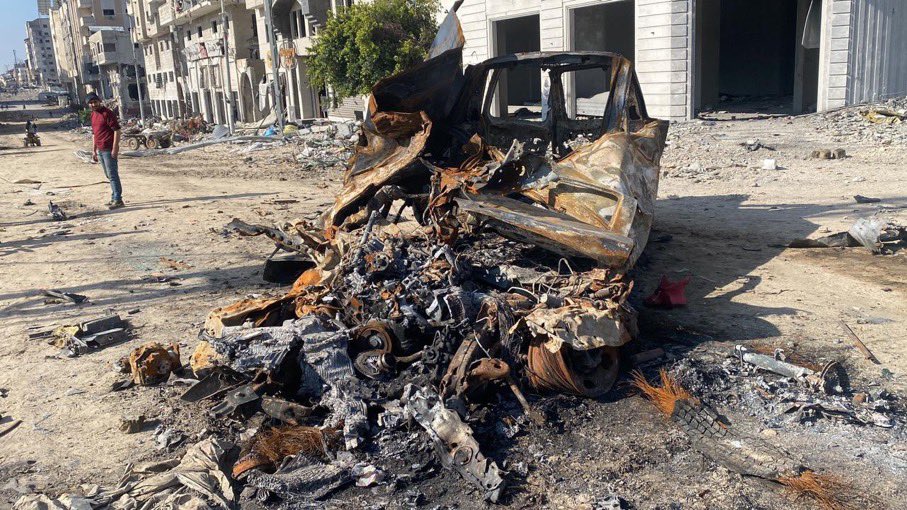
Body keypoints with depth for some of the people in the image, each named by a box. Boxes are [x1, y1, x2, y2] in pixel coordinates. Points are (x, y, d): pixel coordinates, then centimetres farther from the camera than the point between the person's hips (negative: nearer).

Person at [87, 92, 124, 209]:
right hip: (100, 150, 9)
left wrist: (115, 148, -20)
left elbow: (117, 130, -16)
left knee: (112, 175, -8)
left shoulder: (107, 113, -11)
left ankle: (118, 200, -6)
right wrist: (94, 150, 20)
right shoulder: (93, 115, 15)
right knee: (109, 175, 13)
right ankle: (115, 197, 20)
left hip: (109, 150, -9)